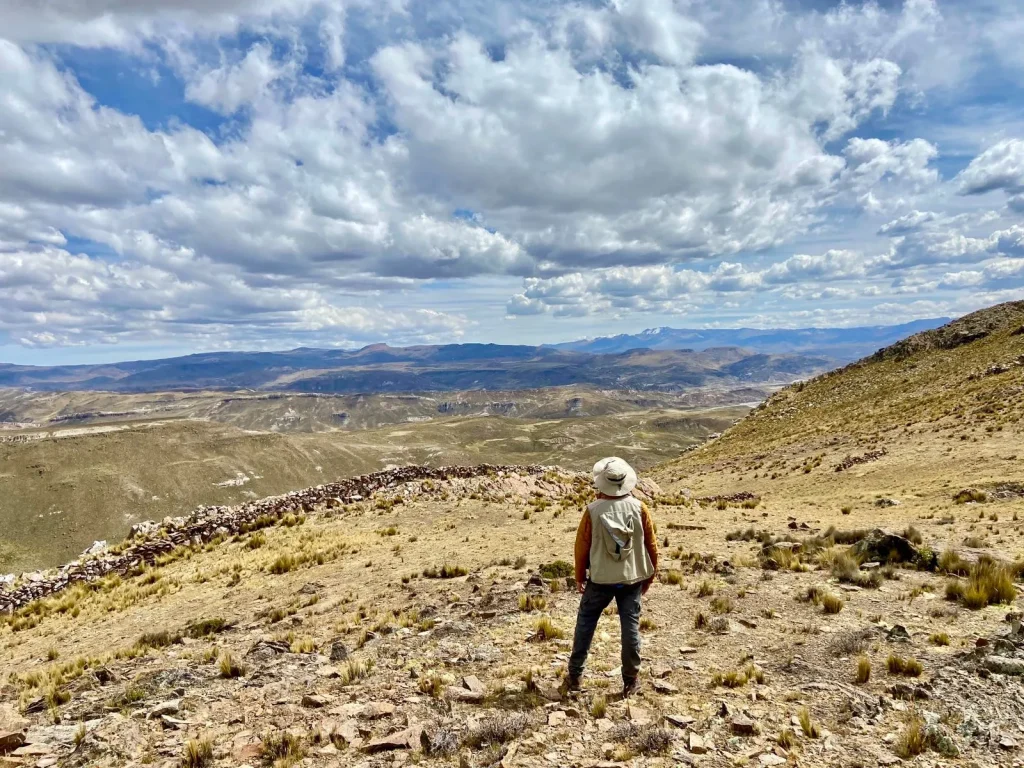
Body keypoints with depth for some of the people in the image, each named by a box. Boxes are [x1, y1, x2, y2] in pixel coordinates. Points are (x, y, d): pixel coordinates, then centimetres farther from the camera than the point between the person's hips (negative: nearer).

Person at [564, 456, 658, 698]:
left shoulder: (593, 510, -13)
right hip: (632, 578, 1)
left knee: (585, 624, 14)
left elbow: (582, 545, -5)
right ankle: (630, 681, 18)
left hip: (600, 579, -1)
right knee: (630, 626, 11)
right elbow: (651, 544, -2)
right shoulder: (639, 508, -9)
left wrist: (580, 576, 9)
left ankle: (574, 676, 20)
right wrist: (650, 574, 12)